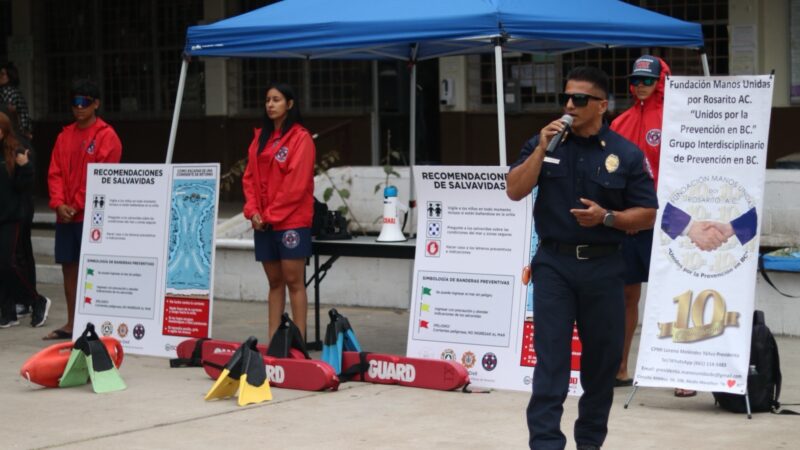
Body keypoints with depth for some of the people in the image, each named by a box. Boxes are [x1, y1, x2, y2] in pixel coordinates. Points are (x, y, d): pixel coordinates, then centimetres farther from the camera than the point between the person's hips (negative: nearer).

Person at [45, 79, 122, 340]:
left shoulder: (106, 136, -5)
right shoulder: (65, 136, 13)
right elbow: (55, 172, 8)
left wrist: (77, 206, -12)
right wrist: (59, 203, -7)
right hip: (65, 215, 6)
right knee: (69, 267, 9)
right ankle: (71, 324, 15)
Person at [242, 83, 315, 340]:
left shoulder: (300, 138, -6)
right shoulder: (260, 138, 15)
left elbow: (297, 183, -12)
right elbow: (249, 177, 13)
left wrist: (272, 214, -12)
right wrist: (253, 211, -1)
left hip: (291, 221, -6)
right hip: (263, 222, 6)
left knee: (293, 281, -5)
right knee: (274, 282, 9)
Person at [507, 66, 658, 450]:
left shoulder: (626, 155, -1)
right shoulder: (545, 143, 4)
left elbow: (647, 215, 1)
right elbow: (514, 191, -4)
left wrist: (606, 217, -16)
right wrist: (542, 148, -13)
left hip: (602, 265, 0)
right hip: (554, 263, 0)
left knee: (602, 360, 10)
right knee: (550, 358, -6)